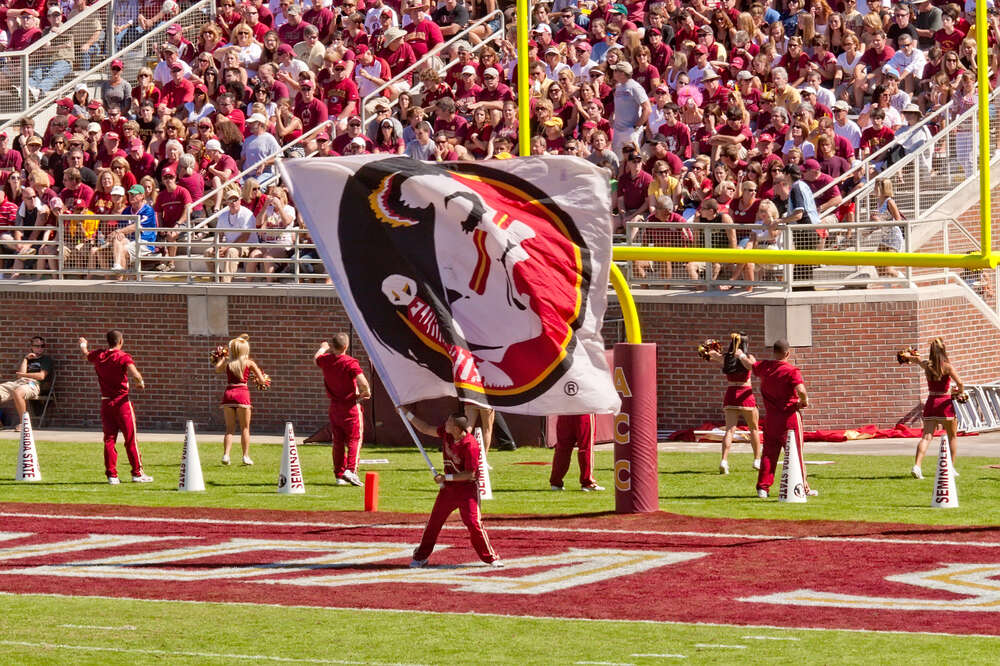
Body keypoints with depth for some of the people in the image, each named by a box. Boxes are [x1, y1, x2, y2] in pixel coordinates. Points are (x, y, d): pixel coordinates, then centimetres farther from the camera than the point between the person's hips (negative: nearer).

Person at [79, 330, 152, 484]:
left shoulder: (98, 356, 5)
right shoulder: (123, 357, -10)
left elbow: (85, 354, 28)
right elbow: (135, 374, -26)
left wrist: (83, 345, 51)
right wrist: (140, 382, -3)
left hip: (105, 402, 4)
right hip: (122, 402, -4)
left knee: (109, 439, 8)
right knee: (131, 439, 3)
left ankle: (111, 474, 5)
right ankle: (137, 473, 7)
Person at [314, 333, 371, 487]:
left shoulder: (326, 360, -1)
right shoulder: (350, 363, -19)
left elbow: (315, 358, 25)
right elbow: (363, 382, -29)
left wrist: (323, 347, 46)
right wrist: (366, 392, -7)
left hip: (334, 407, 5)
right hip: (351, 406, -5)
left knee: (338, 442, 13)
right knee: (354, 440, 0)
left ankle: (339, 475, 15)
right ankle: (351, 470, -17)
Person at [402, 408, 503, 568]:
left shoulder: (471, 446, -26)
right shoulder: (446, 432, -6)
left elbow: (470, 474, -22)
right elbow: (425, 429, 9)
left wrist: (446, 477, -23)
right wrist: (407, 414, 8)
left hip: (467, 488, -6)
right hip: (448, 488, 7)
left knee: (474, 523, -11)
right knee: (434, 521, 8)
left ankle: (491, 558, 0)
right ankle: (420, 557, 17)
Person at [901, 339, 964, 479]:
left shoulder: (926, 364, 3)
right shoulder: (947, 366, -10)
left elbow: (917, 359, 27)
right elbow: (960, 384, -18)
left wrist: (909, 356, 51)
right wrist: (959, 391, 6)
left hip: (931, 403, 3)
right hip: (945, 402, -3)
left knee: (926, 436, -2)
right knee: (952, 436, 15)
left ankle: (917, 465, -21)